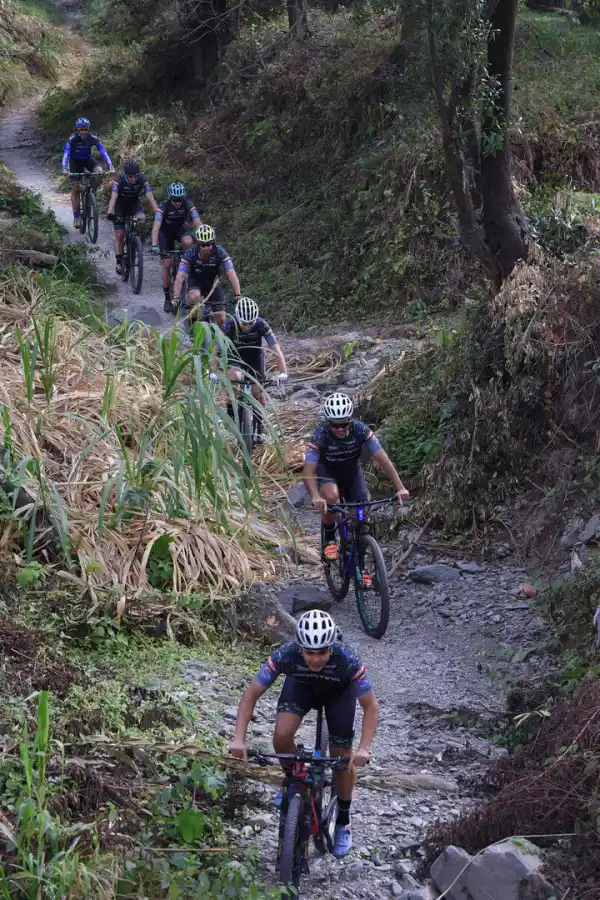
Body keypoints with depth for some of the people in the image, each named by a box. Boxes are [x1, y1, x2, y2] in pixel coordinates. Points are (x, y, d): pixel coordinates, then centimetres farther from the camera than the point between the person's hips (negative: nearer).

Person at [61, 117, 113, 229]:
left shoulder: (93, 138, -22)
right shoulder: (72, 139, -27)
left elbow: (103, 152, -25)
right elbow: (66, 154, -33)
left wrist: (110, 166, -37)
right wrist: (64, 169, -48)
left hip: (88, 159, 2)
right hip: (76, 161, -2)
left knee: (99, 171, -29)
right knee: (75, 188, -7)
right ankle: (76, 217, -2)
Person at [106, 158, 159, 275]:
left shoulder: (142, 179, -26)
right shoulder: (119, 180, -31)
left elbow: (150, 197, -32)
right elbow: (113, 197, -41)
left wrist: (157, 211, -46)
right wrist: (110, 212, -58)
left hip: (134, 203, 1)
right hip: (120, 205, -1)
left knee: (141, 220, -30)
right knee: (119, 235, -6)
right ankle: (119, 262, 3)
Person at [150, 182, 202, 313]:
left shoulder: (188, 204, -25)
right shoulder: (163, 206, -30)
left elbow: (198, 223, -32)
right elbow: (156, 226, -40)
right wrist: (154, 245, -53)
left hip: (179, 229, 2)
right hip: (165, 232, -1)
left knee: (188, 242, -34)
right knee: (167, 263, -9)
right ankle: (167, 298, 1)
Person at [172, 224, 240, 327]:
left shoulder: (219, 253, -26)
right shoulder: (190, 254, -27)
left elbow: (232, 275, -31)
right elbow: (179, 277, -31)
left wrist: (238, 296, -42)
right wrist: (176, 298, -43)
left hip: (213, 283, 1)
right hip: (195, 282, -1)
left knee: (221, 319, -10)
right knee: (194, 296, -37)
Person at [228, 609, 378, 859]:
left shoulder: (347, 659, -40)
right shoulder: (285, 655, -38)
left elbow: (370, 706, -32)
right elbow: (251, 695, -31)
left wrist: (364, 748, -45)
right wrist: (239, 739, -41)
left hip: (339, 691, -1)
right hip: (301, 686, 1)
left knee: (342, 757, -3)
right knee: (282, 737, -22)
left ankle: (343, 822, 19)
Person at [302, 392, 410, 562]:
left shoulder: (360, 430, -28)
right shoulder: (320, 435, -32)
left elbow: (383, 459, -29)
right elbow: (308, 471, -36)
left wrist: (400, 488, -39)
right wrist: (315, 497, -54)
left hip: (352, 471, 2)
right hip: (327, 471, -2)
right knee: (331, 495, -35)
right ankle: (329, 540, -12)